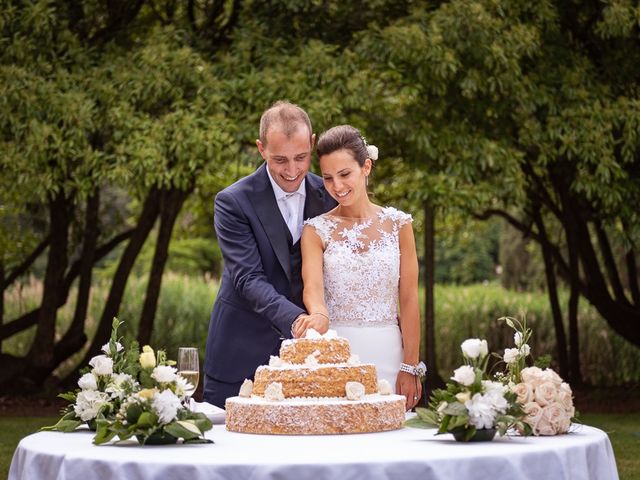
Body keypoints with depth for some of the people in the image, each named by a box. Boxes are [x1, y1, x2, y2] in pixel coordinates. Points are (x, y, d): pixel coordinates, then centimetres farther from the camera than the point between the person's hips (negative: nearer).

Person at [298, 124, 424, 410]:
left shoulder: (397, 224, 5)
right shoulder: (316, 230, 3)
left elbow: (409, 300, 4)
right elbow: (312, 288, -12)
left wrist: (410, 368, -1)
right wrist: (318, 316, -35)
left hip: (387, 355, 1)